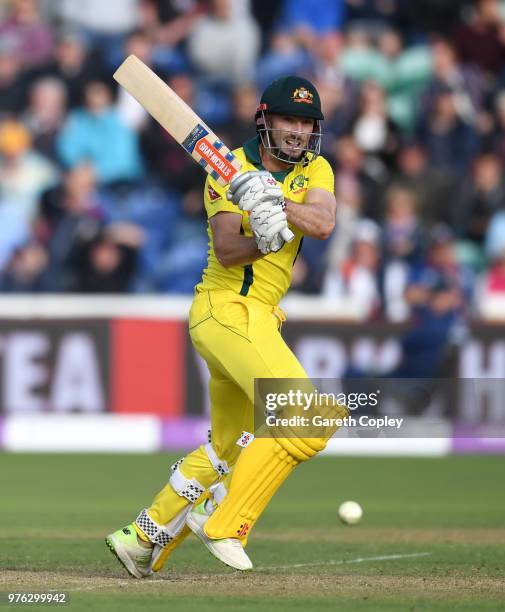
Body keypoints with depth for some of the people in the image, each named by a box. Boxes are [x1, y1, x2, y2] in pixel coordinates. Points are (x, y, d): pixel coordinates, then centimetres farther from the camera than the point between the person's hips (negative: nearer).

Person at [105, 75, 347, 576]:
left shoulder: (314, 170, 9)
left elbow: (323, 223, -13)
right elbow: (226, 250, -19)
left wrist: (273, 201, -29)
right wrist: (263, 240, -39)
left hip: (257, 317, 8)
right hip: (227, 307, -8)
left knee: (228, 448, 18)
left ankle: (142, 538, 26)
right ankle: (223, 524, -14)